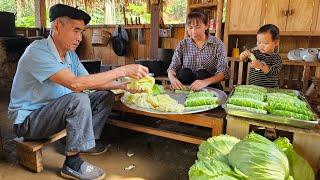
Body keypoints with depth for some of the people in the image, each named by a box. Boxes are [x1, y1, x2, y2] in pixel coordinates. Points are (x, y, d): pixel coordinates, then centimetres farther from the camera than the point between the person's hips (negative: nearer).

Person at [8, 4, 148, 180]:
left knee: (106, 96, 0)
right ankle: (72, 163, -18)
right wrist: (122, 70, -35)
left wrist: (124, 85, -12)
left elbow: (92, 82, 3)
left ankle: (86, 143, 10)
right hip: (28, 120, -8)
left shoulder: (70, 55, 2)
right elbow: (76, 84, -37)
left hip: (56, 110, 8)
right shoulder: (38, 52, -25)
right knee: (79, 99, -34)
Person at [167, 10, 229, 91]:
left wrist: (205, 82, -33)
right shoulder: (182, 44, 3)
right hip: (184, 89, 1)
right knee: (185, 72, -25)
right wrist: (172, 78, -28)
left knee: (202, 74, -27)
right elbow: (172, 67, -3)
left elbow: (223, 72, -13)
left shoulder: (217, 44, -3)